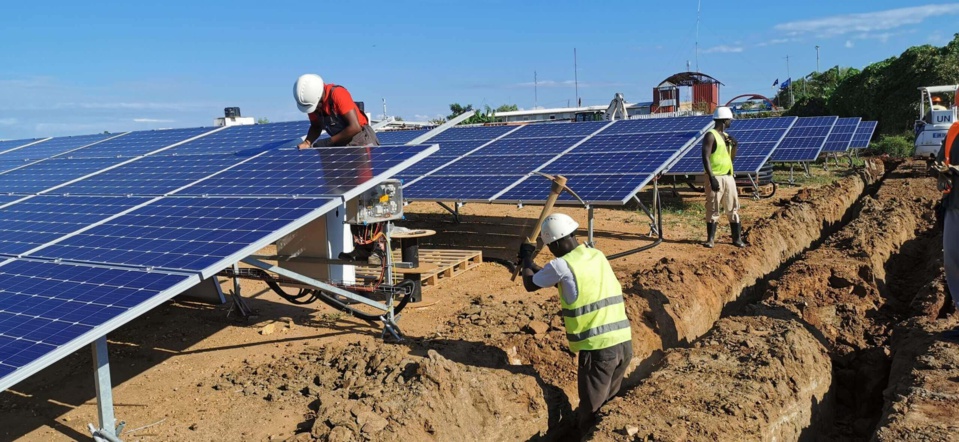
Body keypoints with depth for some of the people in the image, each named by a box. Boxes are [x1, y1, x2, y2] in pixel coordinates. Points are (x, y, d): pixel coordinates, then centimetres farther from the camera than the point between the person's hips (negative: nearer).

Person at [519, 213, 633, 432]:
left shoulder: (562, 265, -8)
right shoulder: (597, 255, 13)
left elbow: (530, 284, 10)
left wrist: (526, 258, 26)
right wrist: (533, 265, 34)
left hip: (598, 348, -7)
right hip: (624, 343, 7)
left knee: (590, 412, 6)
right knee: (609, 404, 20)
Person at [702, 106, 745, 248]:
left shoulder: (726, 136, 17)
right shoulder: (711, 135, -8)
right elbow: (705, 158, -16)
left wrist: (734, 146, 4)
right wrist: (712, 177, -23)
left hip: (729, 177, 8)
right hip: (716, 177, -8)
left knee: (733, 208, 6)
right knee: (713, 209, -4)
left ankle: (737, 238, 11)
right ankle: (710, 239, 2)